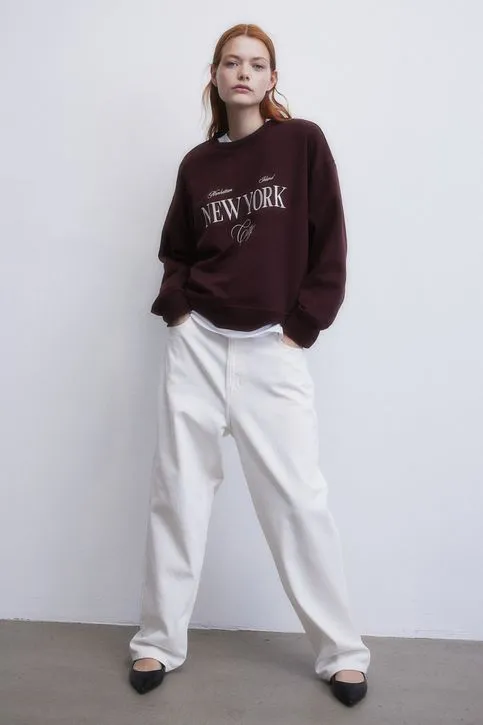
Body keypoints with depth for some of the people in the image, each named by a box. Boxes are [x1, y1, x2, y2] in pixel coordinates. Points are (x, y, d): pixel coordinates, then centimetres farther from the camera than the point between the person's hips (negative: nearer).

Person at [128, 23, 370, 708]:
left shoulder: (303, 141, 2)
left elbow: (330, 246, -1)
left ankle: (341, 652, 13)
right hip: (199, 343, 3)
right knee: (178, 490, 5)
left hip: (274, 348, -3)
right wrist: (176, 308, 1)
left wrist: (302, 326, -6)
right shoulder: (197, 164, 10)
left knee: (299, 498, -3)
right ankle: (160, 642, 19)